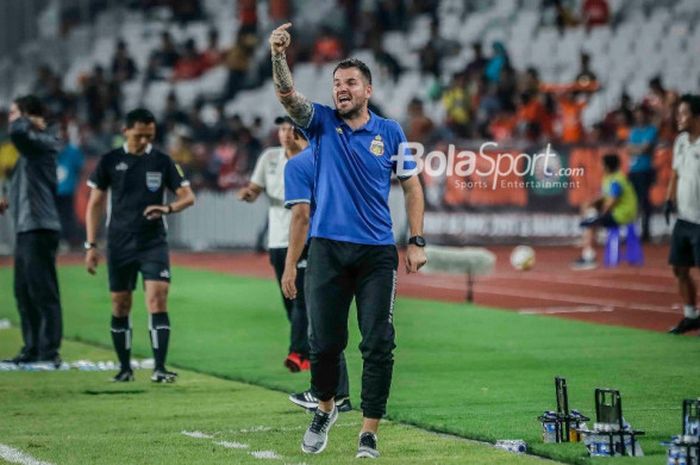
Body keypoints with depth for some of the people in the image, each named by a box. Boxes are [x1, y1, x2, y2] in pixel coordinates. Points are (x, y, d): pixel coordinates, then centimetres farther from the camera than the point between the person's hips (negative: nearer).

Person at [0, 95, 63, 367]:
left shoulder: (42, 141, -12)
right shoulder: (32, 143, 17)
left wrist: (22, 119, -12)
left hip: (38, 228, -10)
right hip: (26, 229, 10)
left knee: (43, 292, -9)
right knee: (24, 293, 13)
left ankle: (49, 351, -8)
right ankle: (32, 349, 19)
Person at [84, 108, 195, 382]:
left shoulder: (162, 161, 2)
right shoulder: (110, 161, 2)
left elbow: (188, 196, 2)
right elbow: (95, 204, 6)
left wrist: (168, 208, -20)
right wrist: (91, 245, 0)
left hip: (153, 244, -1)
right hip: (119, 245, 1)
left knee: (157, 300, -14)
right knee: (120, 306, 5)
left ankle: (160, 368, -14)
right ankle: (125, 368, 17)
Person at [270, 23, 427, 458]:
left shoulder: (391, 132, 5)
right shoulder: (322, 122, 5)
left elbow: (412, 187, 9)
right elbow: (287, 95, -13)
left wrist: (417, 242, 0)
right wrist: (279, 56, -32)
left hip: (378, 252, 0)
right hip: (328, 249, 0)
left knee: (378, 345, -4)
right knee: (325, 341, 4)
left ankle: (370, 434, 1)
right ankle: (325, 408, 29)